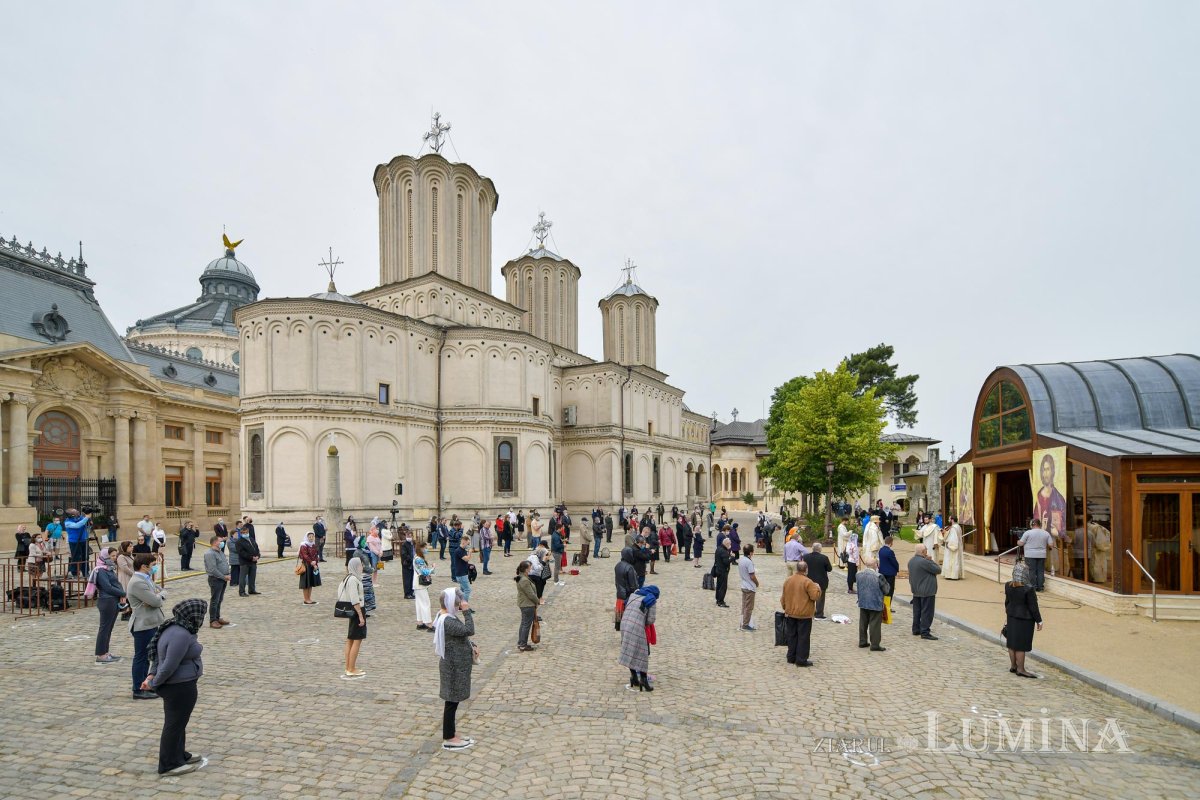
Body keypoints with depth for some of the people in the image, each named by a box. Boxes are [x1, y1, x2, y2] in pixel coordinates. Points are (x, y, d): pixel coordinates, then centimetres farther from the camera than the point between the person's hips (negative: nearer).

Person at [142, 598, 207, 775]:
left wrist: (152, 674, 4)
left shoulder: (173, 627, 4)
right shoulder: (181, 635, -28)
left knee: (178, 722, 21)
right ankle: (169, 765, 19)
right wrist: (154, 684, -11)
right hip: (180, 687, -10)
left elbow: (159, 654, 13)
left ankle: (180, 756, 35)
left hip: (175, 685, 10)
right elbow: (169, 666, -26)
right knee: (175, 724, 5)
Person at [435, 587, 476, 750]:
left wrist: (471, 645, 9)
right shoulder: (448, 621, -27)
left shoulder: (447, 616, 6)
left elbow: (461, 635, 18)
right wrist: (467, 611, -28)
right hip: (454, 666, -10)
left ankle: (451, 733, 31)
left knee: (453, 701, 19)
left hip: (456, 664, 10)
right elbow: (469, 630, -33)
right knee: (452, 701, 2)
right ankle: (449, 739, 14)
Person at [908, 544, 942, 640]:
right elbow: (938, 570, -14)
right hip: (927, 592, -9)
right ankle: (924, 632, -3)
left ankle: (916, 629, 23)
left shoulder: (911, 561, 6)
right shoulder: (924, 562, -22)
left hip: (916, 591, 9)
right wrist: (931, 560, -5)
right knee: (926, 612, -3)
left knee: (917, 611, 16)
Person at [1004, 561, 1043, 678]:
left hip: (1012, 617, 6)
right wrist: (1038, 621, -3)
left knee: (1012, 642, 15)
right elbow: (1033, 607, -16)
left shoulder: (1008, 586, -4)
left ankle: (1013, 666, 27)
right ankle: (1020, 669, 12)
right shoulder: (1028, 589, -23)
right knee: (1021, 644, 3)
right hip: (1024, 619, -6)